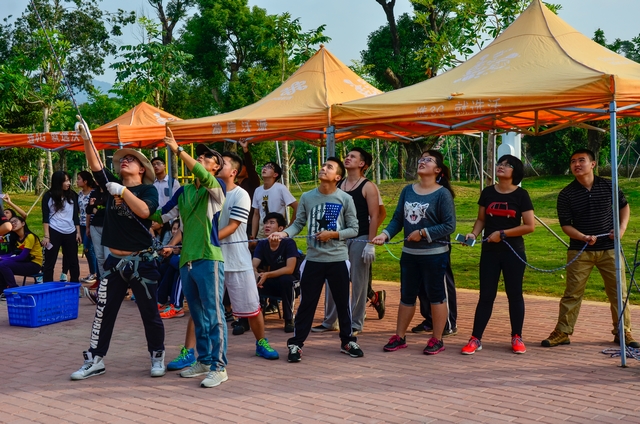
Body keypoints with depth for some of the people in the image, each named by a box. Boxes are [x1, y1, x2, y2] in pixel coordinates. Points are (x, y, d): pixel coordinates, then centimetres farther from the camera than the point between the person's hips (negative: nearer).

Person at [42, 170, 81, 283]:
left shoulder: (72, 195, 6)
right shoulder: (48, 196, -3)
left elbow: (76, 216, 11)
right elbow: (45, 217, -4)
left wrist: (78, 232, 6)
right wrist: (46, 235, -10)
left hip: (70, 233, 3)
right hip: (54, 232, -3)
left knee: (73, 261, 9)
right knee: (49, 262, 1)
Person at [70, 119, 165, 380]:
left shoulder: (148, 189, -6)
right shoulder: (112, 185, 7)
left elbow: (143, 211, -25)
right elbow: (95, 165, -5)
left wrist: (122, 191, -22)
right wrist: (86, 138, -15)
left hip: (141, 261, -4)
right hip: (114, 260, 5)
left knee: (149, 312, 6)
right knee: (104, 311, 7)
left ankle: (157, 357, 22)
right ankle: (95, 360, 15)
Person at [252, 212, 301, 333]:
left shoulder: (288, 243, -16)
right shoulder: (262, 244, -2)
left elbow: (290, 269, -26)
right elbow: (253, 267, -8)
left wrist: (267, 275, -35)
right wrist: (256, 274, -33)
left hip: (289, 283, -4)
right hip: (271, 284, 4)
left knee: (286, 279, -38)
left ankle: (289, 320, -20)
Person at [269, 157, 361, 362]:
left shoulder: (345, 199, -4)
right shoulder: (307, 197, 1)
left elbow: (353, 229, -1)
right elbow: (298, 224, 2)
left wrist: (333, 234, -14)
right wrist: (284, 233, -15)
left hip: (338, 260, -1)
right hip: (313, 259, 1)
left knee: (342, 303, 11)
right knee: (307, 303, 4)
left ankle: (347, 341, 26)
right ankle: (296, 344, 13)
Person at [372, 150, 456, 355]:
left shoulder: (442, 194, -11)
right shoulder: (408, 190, 4)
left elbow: (449, 226, -14)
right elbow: (397, 219, 3)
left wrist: (423, 233, -17)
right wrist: (385, 234, -12)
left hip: (434, 254, -6)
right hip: (409, 253, 6)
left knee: (436, 296, 6)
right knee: (406, 296, 14)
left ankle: (437, 340, 16)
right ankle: (400, 337, 24)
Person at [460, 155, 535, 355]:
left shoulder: (521, 195, -6)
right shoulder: (488, 192, 4)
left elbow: (530, 226, -10)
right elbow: (481, 219, 10)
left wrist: (502, 234, -14)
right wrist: (474, 234, -10)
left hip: (513, 252, -2)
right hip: (490, 251, 2)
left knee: (514, 294, 7)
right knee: (486, 295, 3)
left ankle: (517, 337, 19)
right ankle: (475, 339, 6)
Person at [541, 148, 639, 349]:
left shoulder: (609, 186, 0)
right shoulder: (566, 194, -5)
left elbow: (624, 206, 14)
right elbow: (565, 224, -5)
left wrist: (622, 228, -2)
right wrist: (584, 237, -21)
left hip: (610, 249, 1)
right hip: (580, 250, -1)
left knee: (618, 291, 6)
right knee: (572, 292, 2)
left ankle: (623, 332, 20)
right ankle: (562, 332, 11)